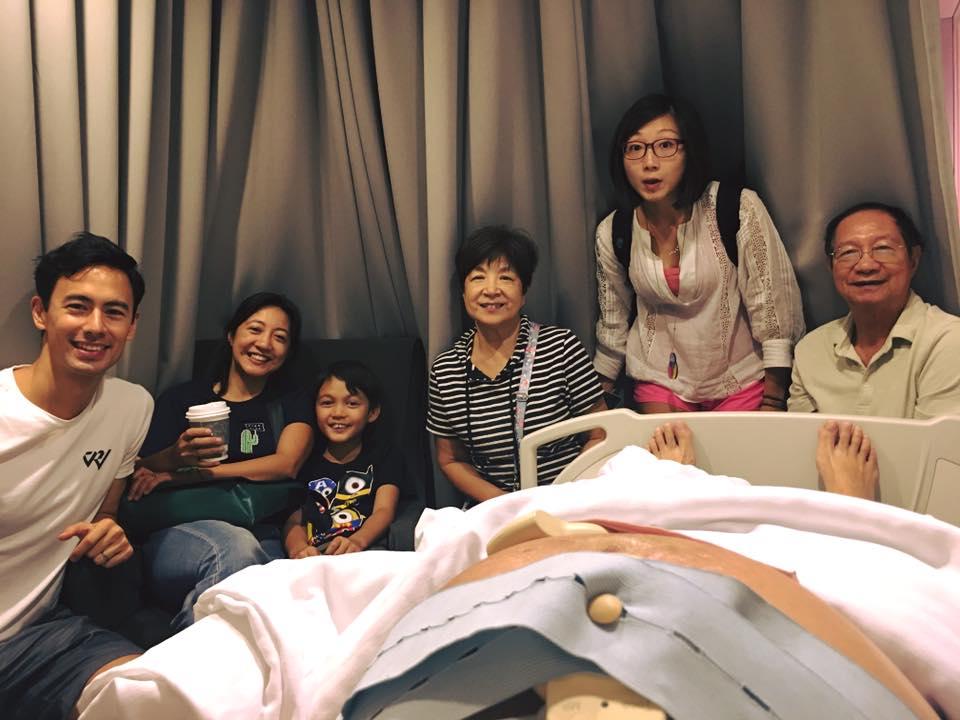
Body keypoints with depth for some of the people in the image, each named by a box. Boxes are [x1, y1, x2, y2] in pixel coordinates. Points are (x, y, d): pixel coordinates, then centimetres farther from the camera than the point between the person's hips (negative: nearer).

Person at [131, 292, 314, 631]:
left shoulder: (289, 405, 20)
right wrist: (176, 457, -13)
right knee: (235, 545, -35)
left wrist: (189, 474, -3)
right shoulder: (182, 398, 19)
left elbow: (286, 464, 0)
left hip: (261, 541, 0)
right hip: (176, 533, 0)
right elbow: (140, 475, 11)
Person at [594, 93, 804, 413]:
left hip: (740, 380, -1)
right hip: (659, 382, 2)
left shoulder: (737, 208, -15)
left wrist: (773, 403, -13)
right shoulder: (611, 233, -6)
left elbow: (774, 308, -12)